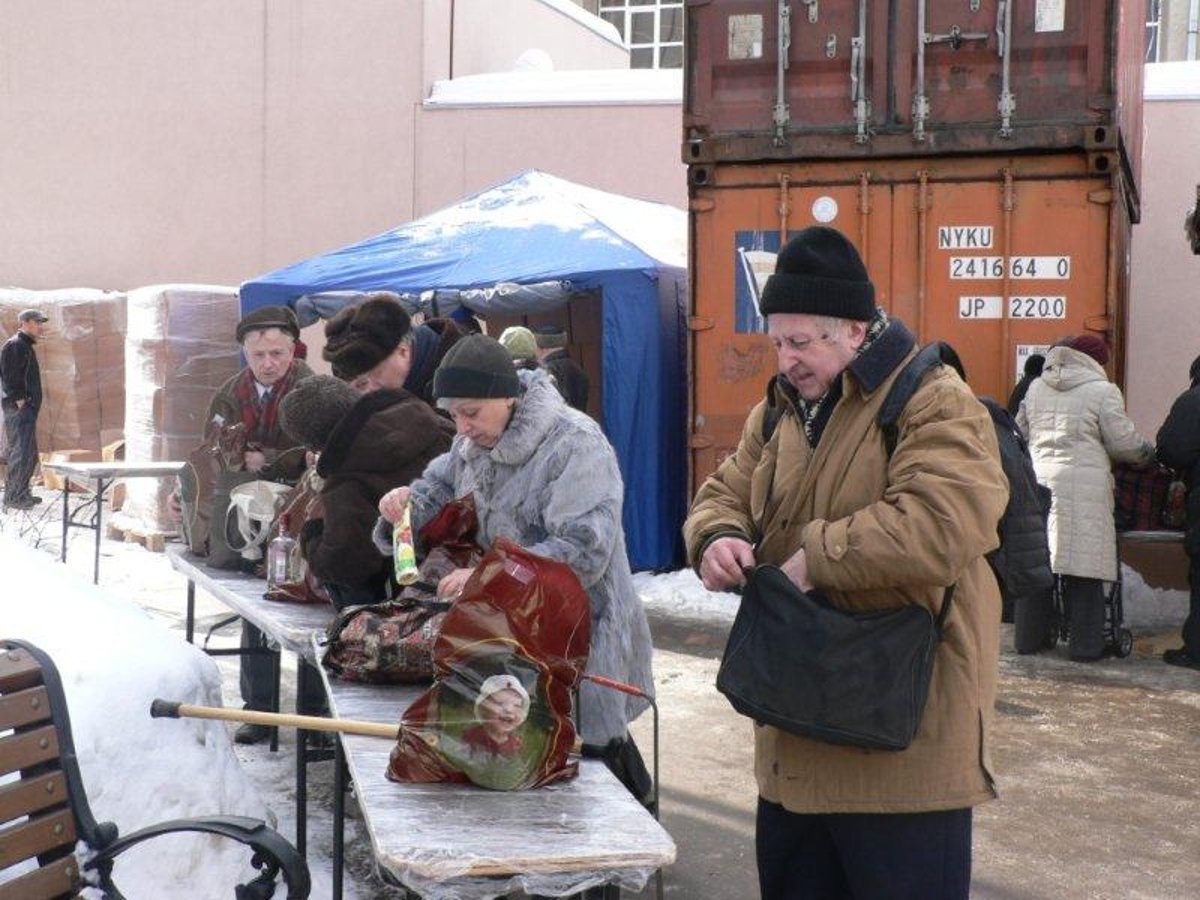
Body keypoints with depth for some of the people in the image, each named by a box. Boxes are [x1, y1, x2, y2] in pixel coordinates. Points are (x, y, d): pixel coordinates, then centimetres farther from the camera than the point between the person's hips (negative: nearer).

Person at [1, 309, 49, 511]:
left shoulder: (26, 347, 21)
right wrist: (19, 401, -20)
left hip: (27, 410, 10)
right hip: (19, 410, -10)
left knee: (28, 454, 14)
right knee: (23, 453, -11)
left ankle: (21, 493, 21)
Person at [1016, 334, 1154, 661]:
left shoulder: (1036, 388, 12)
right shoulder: (1103, 391, -4)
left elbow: (1020, 432, 19)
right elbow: (1124, 443, -3)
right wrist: (1149, 451, 17)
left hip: (1037, 482, 5)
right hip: (1081, 487, -5)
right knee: (1083, 566, 1)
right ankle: (1084, 642, 6)